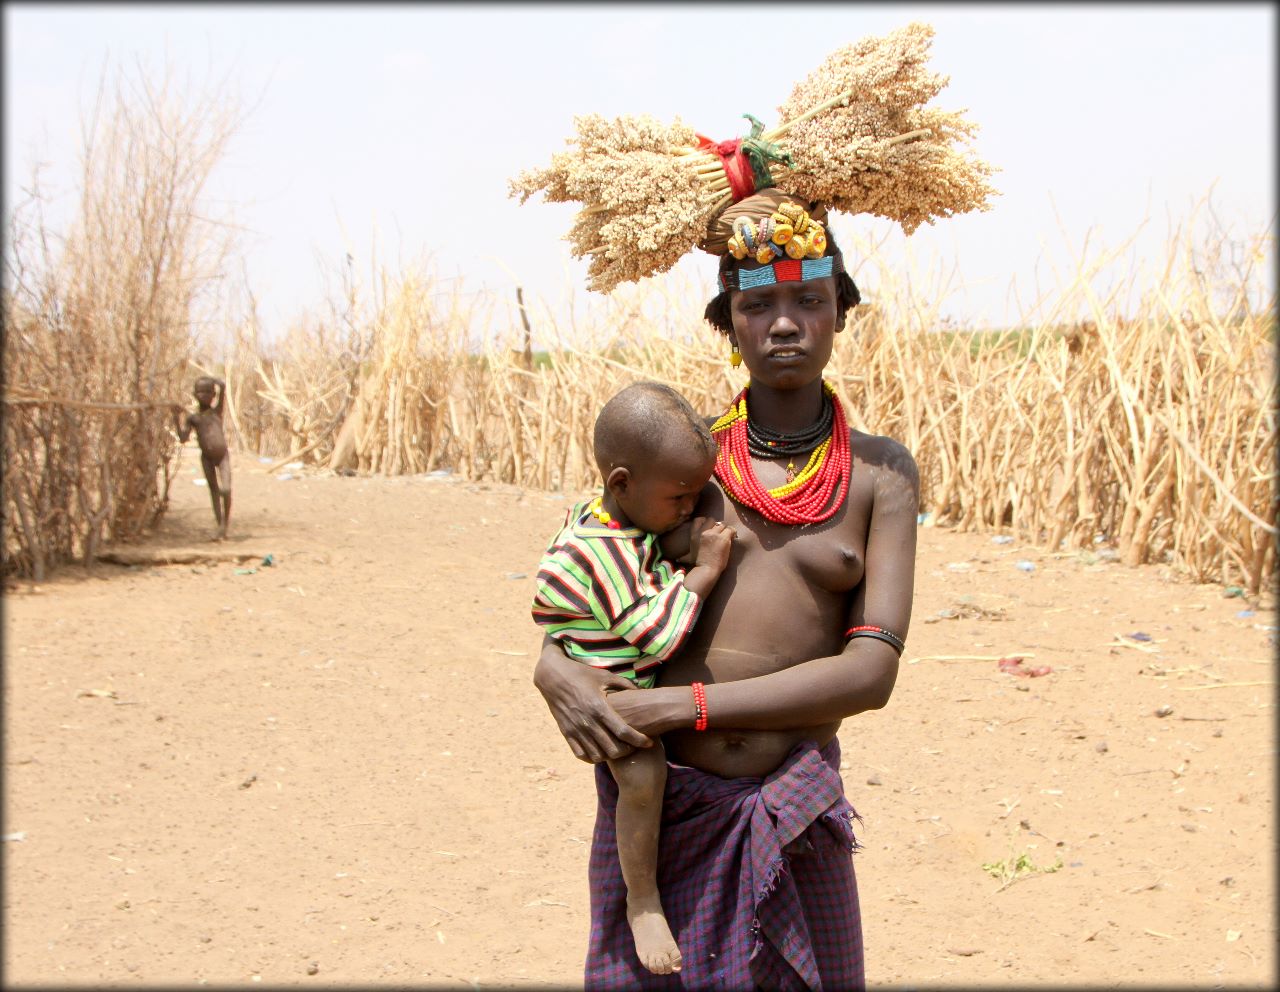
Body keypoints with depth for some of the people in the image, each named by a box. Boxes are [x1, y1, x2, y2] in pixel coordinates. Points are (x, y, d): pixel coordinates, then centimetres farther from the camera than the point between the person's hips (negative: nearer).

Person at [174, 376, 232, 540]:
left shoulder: (216, 411, 2)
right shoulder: (192, 418, 4)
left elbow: (222, 386, -11)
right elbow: (183, 439, -9)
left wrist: (209, 378, 2)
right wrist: (177, 418, -15)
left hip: (223, 456, -2)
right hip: (207, 457, 2)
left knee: (225, 490, -15)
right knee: (213, 490, 7)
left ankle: (225, 523, 1)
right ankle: (220, 525, 14)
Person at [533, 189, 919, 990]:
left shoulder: (879, 472, 0)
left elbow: (872, 670, -9)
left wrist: (684, 705, -16)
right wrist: (559, 674, -13)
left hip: (789, 814, 0)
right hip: (654, 802, 1)